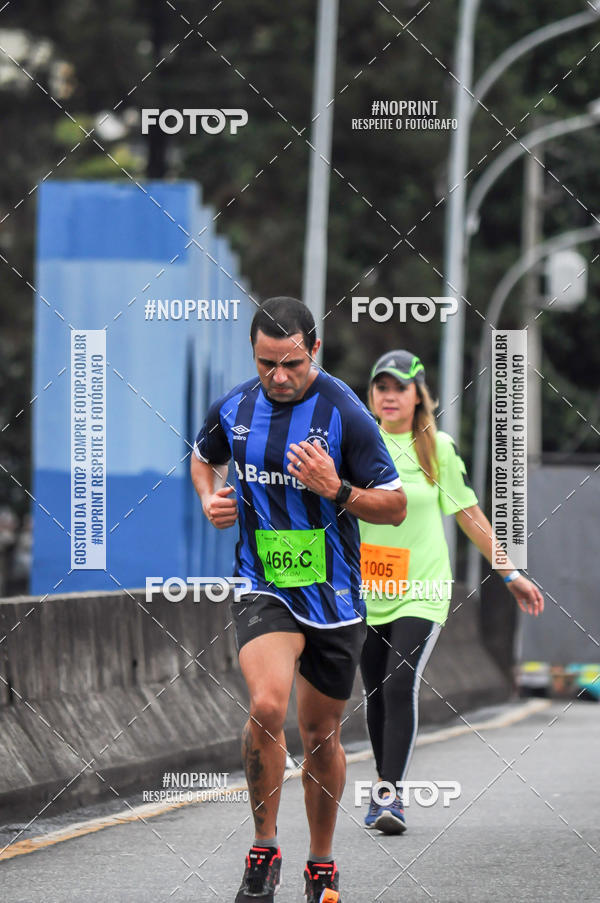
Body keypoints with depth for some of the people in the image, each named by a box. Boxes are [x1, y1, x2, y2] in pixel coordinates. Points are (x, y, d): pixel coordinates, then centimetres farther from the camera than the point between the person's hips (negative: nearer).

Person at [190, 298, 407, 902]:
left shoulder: (345, 414, -11)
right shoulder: (233, 410, -1)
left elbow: (395, 507, -6)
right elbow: (204, 458, 23)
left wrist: (337, 490, -23)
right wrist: (211, 499, 3)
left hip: (334, 597, 0)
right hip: (262, 589, 0)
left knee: (320, 733, 11)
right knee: (267, 706, -25)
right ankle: (263, 850, -9)